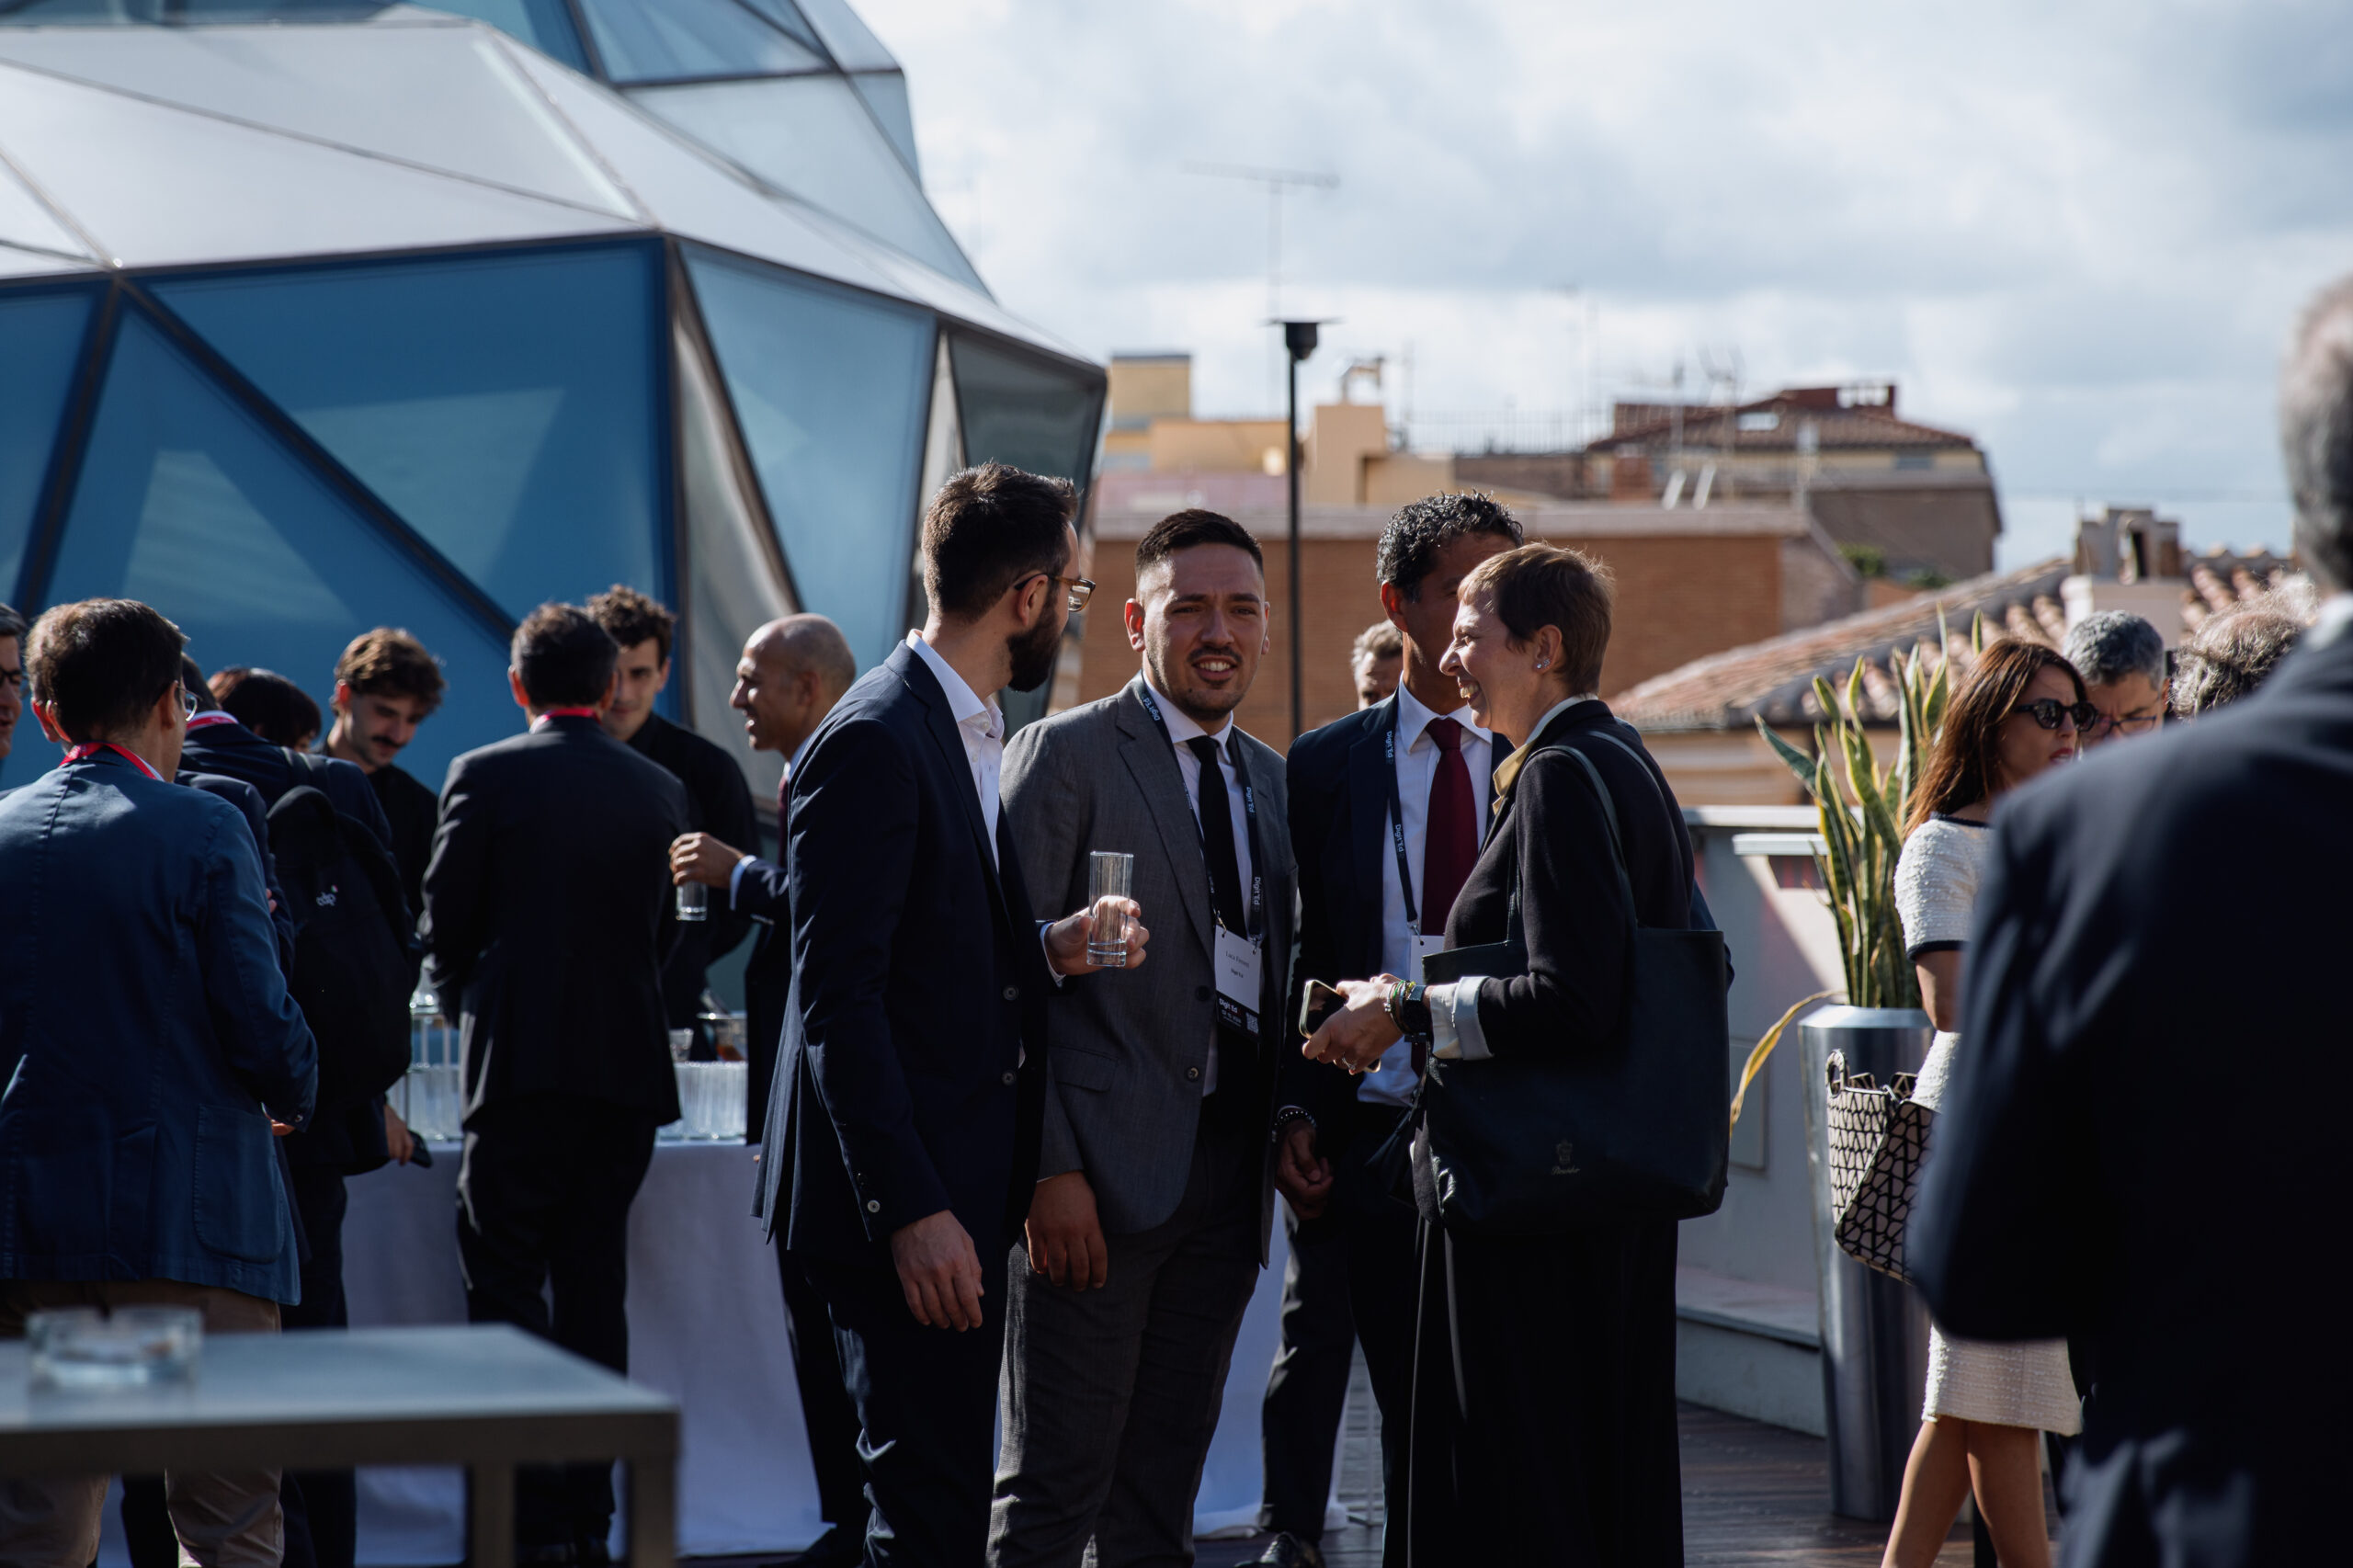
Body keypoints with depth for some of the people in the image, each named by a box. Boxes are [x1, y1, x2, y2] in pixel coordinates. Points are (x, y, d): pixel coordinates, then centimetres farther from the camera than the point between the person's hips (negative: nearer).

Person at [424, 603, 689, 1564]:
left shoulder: (484, 777, -5)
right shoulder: (660, 791, 7)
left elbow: (444, 922, 0)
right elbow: (663, 935, 12)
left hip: (522, 1063, -4)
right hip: (630, 1069, 4)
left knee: (506, 1284, -1)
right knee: (595, 1292, 10)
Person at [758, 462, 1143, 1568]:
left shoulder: (971, 733, 16)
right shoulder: (873, 743, -15)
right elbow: (840, 998, -19)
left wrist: (1042, 950, 4)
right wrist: (912, 1211, -23)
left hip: (961, 1192, 10)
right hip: (905, 1201, -10)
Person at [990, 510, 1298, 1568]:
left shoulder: (1269, 779, 16)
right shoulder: (1065, 754, -4)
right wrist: (1049, 1169, -16)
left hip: (1228, 1172, 7)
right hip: (1103, 1166, -6)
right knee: (1056, 1482, -5)